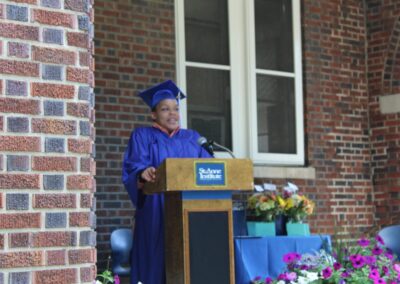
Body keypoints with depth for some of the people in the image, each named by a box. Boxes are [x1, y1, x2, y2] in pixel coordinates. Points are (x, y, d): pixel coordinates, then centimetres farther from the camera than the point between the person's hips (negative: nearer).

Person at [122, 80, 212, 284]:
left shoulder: (193, 138, 19)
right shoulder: (143, 136, 7)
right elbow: (133, 167, -7)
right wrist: (143, 174, -30)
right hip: (157, 211, -3)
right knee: (157, 259, -8)